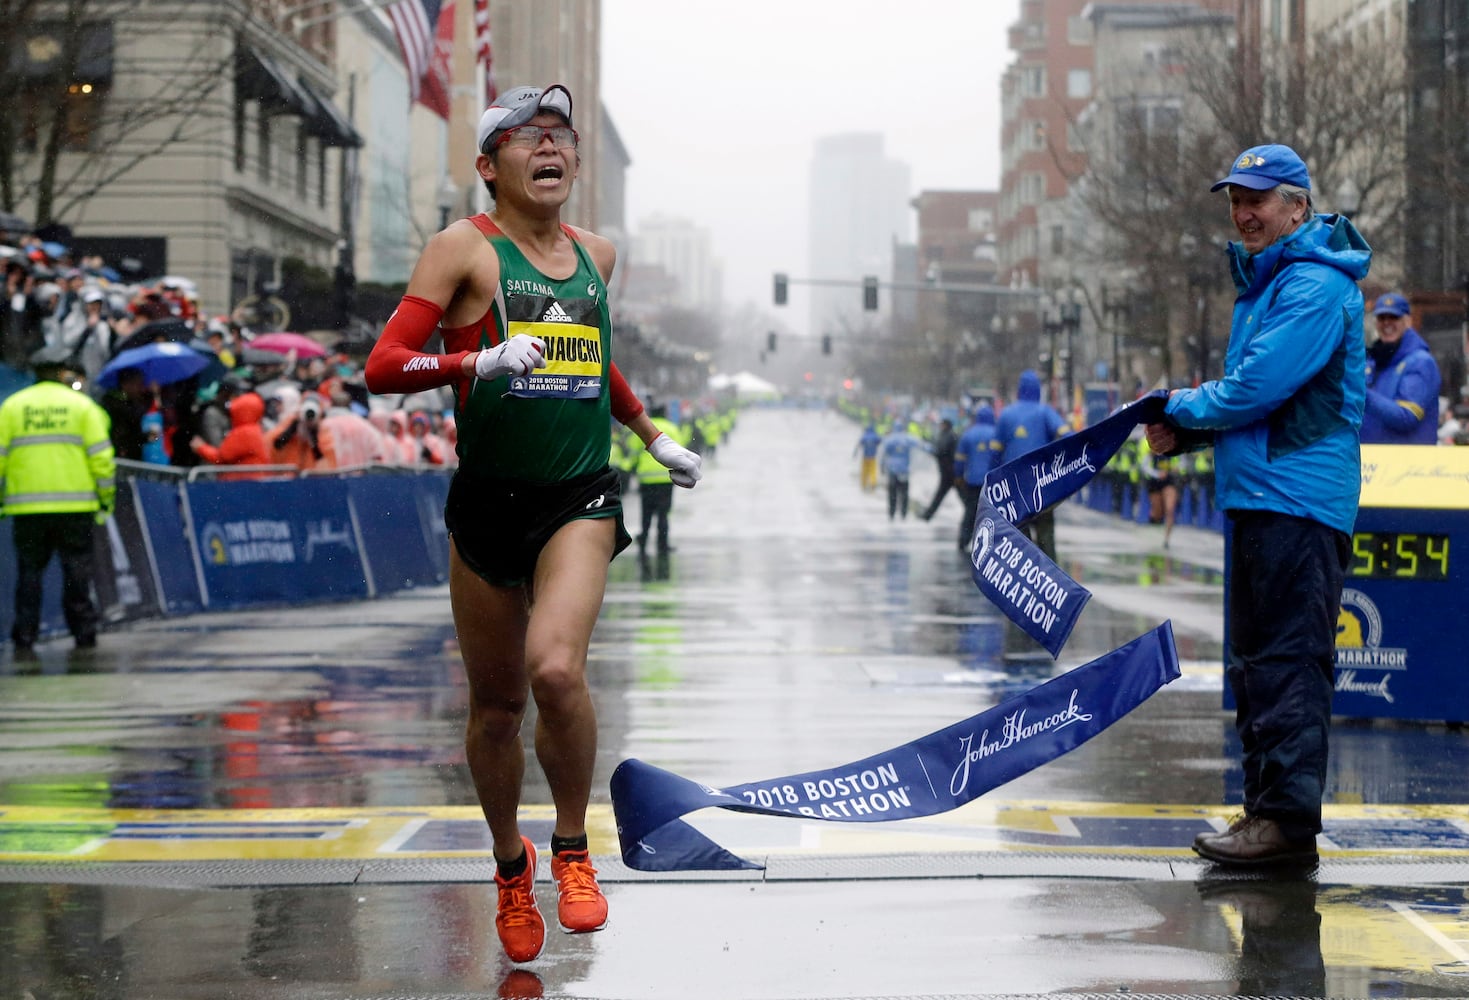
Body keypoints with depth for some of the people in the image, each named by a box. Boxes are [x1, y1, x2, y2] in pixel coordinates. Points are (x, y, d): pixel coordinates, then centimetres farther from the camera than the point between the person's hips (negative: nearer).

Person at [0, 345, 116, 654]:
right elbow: (100, 456, -1)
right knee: (77, 570, 6)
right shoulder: (81, 404, 3)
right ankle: (83, 634, 6)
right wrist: (106, 497, 8)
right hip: (75, 505, -1)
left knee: (29, 571, 6)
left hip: (27, 507, 1)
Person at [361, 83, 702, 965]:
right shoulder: (466, 248, -3)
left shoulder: (597, 254, 12)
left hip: (579, 500, 1)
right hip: (488, 501, -1)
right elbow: (383, 366, -10)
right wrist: (480, 361, -24)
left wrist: (655, 437, 36)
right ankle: (510, 862, 33)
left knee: (556, 667, -23)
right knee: (497, 703, 8)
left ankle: (573, 849, -2)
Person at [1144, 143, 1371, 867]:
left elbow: (1259, 387, -21)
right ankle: (1267, 811, 21)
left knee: (1288, 658, -11)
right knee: (1255, 660, 14)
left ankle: (1289, 819, -11)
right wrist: (1185, 428, 6)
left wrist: (1184, 407, -4)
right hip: (1261, 495, 11)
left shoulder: (1314, 286, -13)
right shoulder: (1265, 282, 20)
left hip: (1298, 500, -11)